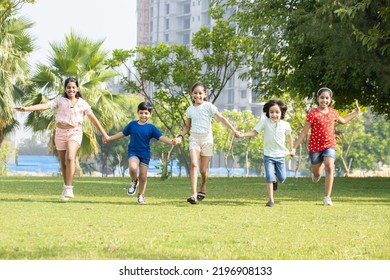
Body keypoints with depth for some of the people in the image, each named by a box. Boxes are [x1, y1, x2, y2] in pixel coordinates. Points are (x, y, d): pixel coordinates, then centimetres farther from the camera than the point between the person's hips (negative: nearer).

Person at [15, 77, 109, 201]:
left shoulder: (82, 103, 3)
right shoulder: (60, 101, 2)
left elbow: (93, 118, 7)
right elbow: (45, 106, -10)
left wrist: (104, 134, 8)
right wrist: (26, 108, -24)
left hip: (75, 132, -2)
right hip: (60, 132, 2)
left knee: (70, 158, -24)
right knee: (63, 162, 8)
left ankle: (68, 188, -20)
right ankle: (66, 188, 23)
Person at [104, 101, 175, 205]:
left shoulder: (151, 128, -2)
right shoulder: (132, 124, 2)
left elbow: (161, 137, -10)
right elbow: (122, 133, 13)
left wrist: (171, 141, -27)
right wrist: (109, 138, 16)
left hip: (145, 154, 0)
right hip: (133, 152, 0)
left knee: (143, 176, 2)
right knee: (133, 167, -30)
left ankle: (141, 196, 23)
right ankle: (134, 182, 3)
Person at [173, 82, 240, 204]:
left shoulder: (208, 106, -4)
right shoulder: (190, 109, 7)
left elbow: (221, 118, -7)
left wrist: (234, 130, -15)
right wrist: (180, 136, 0)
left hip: (207, 139, -1)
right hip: (194, 138, 2)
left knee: (203, 170, 3)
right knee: (194, 164, -21)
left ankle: (203, 188, 36)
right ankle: (194, 194, -28)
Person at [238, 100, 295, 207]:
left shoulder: (285, 125, -4)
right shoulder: (265, 122, -10)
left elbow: (288, 136, 15)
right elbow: (254, 132, -9)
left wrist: (291, 149, 24)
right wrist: (242, 135, -25)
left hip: (280, 155, 2)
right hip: (268, 155, -2)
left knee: (282, 178, 4)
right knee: (269, 177, -11)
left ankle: (275, 179, 42)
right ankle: (270, 200, -3)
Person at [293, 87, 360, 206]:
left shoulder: (333, 112, 1)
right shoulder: (313, 114, -14)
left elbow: (342, 121, 24)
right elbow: (304, 132, -10)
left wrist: (356, 113, 19)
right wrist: (294, 147, -12)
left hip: (330, 145, 2)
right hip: (315, 146, -2)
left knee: (329, 167, -22)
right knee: (317, 174, 13)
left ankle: (327, 197, -18)